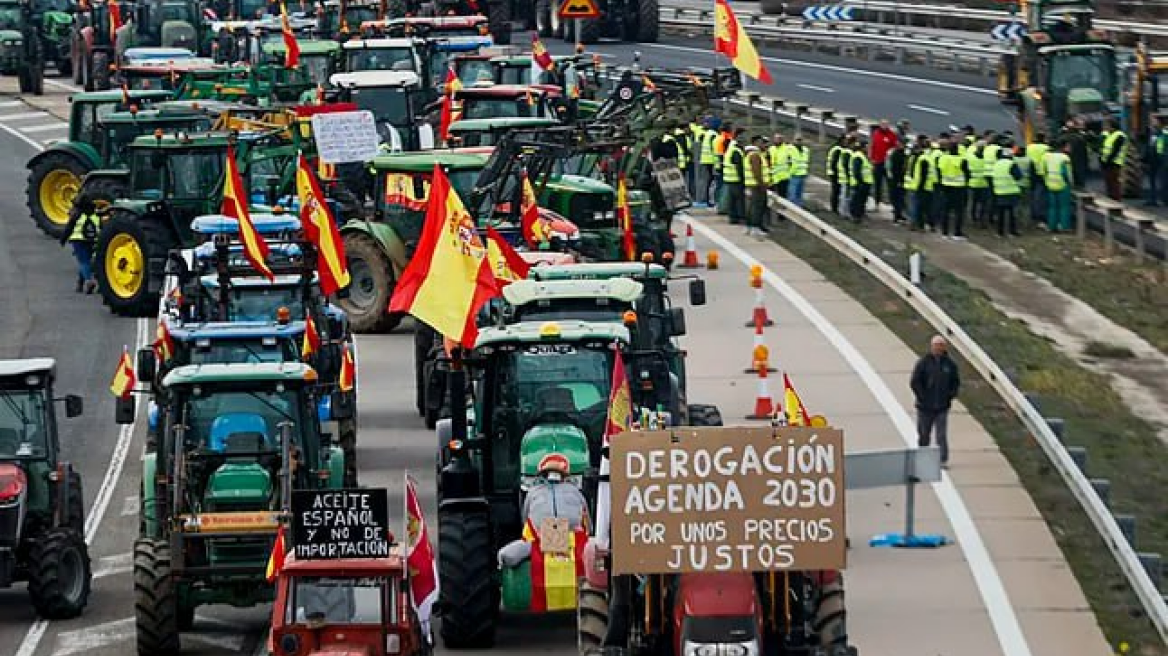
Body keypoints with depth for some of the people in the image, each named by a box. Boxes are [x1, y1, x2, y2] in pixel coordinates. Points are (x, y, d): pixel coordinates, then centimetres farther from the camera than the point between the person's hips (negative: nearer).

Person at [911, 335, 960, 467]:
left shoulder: (949, 364, 3)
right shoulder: (923, 362, -5)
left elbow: (956, 382, 14)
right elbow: (914, 382, -6)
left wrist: (950, 396, 0)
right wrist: (922, 397, -11)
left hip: (941, 407, 1)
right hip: (925, 407, -1)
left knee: (942, 435, -7)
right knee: (924, 435, 9)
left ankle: (943, 460, -6)